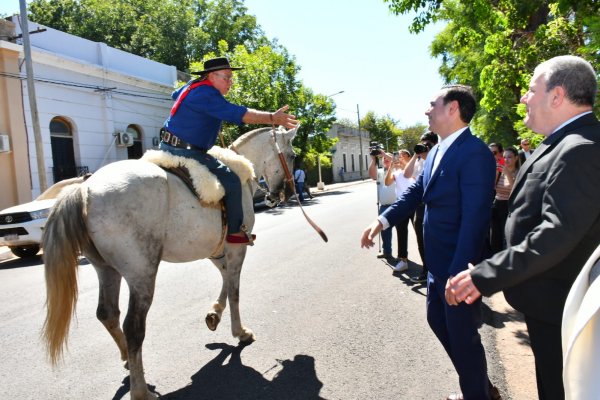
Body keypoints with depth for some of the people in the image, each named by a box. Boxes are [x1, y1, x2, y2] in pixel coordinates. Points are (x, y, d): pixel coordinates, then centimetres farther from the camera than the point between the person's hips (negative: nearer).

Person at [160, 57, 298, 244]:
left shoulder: (191, 86, 13)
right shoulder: (207, 94, -19)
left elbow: (176, 95, 36)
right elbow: (238, 114, -28)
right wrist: (272, 118, -28)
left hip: (168, 146, 11)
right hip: (187, 152, -11)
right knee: (231, 181, -6)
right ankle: (234, 231, 4)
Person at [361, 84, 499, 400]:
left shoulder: (475, 152, -21)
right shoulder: (436, 151, 9)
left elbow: (475, 218, -25)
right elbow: (416, 192, 11)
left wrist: (459, 274, -25)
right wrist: (382, 221, 0)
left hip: (459, 267, -9)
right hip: (437, 263, 10)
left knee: (462, 334, 7)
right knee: (438, 321, 21)